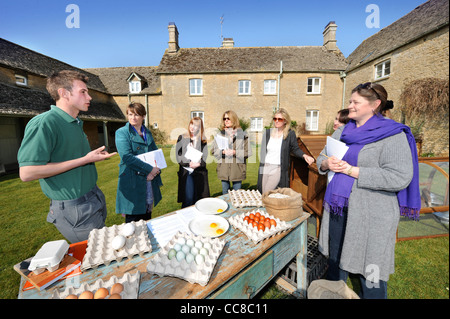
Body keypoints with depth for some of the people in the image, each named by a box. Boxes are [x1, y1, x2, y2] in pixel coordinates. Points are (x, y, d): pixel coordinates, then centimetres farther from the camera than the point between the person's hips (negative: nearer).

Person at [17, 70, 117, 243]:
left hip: (93, 201, 9)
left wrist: (94, 156, 8)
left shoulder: (75, 124, 11)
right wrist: (85, 159, -23)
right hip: (75, 209, -8)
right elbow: (27, 173, -24)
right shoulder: (44, 123, -18)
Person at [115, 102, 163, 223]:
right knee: (133, 221, 4)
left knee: (147, 218, 16)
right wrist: (150, 169, -18)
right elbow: (127, 157, -17)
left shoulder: (147, 133, 13)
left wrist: (156, 170, -6)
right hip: (133, 183, -5)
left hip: (150, 182, 5)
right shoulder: (122, 132, -4)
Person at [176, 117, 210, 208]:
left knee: (199, 200, 5)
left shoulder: (203, 140, 10)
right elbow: (178, 156, -1)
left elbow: (205, 157, 3)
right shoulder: (182, 138, 7)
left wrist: (198, 164, -15)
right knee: (188, 199, -3)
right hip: (186, 173, -1)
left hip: (200, 172, 1)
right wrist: (189, 163, -15)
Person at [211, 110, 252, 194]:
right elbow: (213, 151, 4)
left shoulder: (242, 135, -1)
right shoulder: (220, 134, 6)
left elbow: (248, 152, -5)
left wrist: (234, 152, -16)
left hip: (237, 170, -2)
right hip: (223, 170, 2)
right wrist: (223, 151, -14)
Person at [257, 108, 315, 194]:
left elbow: (295, 149, 4)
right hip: (265, 168, 4)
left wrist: (304, 155, -16)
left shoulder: (290, 134, -3)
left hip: (278, 169, -4)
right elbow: (263, 150, 10)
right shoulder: (267, 132, 8)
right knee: (262, 195, 10)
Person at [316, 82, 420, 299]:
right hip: (338, 208, 6)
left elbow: (400, 178, -19)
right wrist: (326, 163, -9)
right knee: (336, 261, 21)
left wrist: (351, 170, -19)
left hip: (370, 217, -6)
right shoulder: (343, 132, 11)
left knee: (370, 272, 8)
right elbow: (321, 158, 14)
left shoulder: (392, 134, -9)